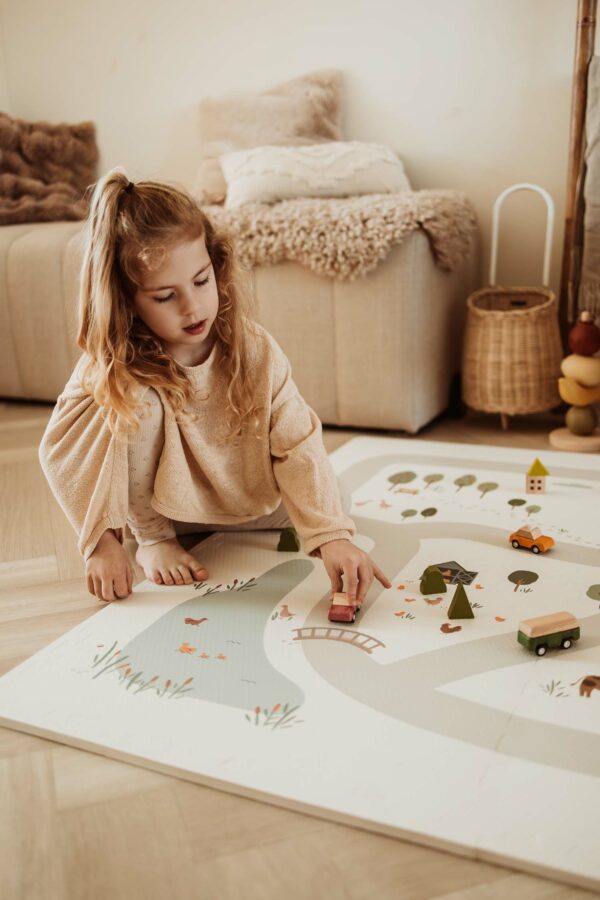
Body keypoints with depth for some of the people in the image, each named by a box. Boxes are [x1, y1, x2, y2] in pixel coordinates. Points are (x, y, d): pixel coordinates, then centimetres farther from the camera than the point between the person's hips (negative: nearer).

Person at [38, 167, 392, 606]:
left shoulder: (255, 349, -24)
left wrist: (333, 535, -39)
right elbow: (60, 450, -20)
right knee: (139, 403, -31)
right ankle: (155, 537, -5)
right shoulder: (113, 368, -27)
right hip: (166, 514, -3)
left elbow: (297, 446, -28)